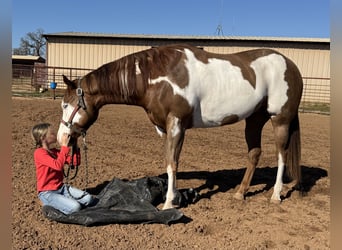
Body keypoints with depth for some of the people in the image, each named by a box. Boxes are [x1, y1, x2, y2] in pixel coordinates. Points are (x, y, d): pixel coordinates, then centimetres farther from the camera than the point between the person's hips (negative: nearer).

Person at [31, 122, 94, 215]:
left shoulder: (56, 151, 8)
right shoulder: (39, 152, -16)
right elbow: (58, 165, -31)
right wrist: (64, 146, -27)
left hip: (61, 188, 7)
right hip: (47, 193, -7)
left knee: (88, 199, -8)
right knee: (75, 207, -23)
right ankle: (51, 204, 0)